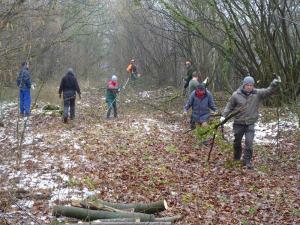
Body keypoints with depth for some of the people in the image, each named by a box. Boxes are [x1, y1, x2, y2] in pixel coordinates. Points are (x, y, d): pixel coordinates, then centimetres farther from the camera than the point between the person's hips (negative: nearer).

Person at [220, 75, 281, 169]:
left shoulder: (257, 93, -5)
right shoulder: (236, 95, -7)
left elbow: (268, 91, -12)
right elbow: (229, 106, 1)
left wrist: (274, 84, -29)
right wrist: (224, 115, -6)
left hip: (250, 123, -1)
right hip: (238, 123, 1)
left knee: (249, 142, -9)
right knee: (237, 142, 17)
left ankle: (247, 161, 4)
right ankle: (236, 158, 40)